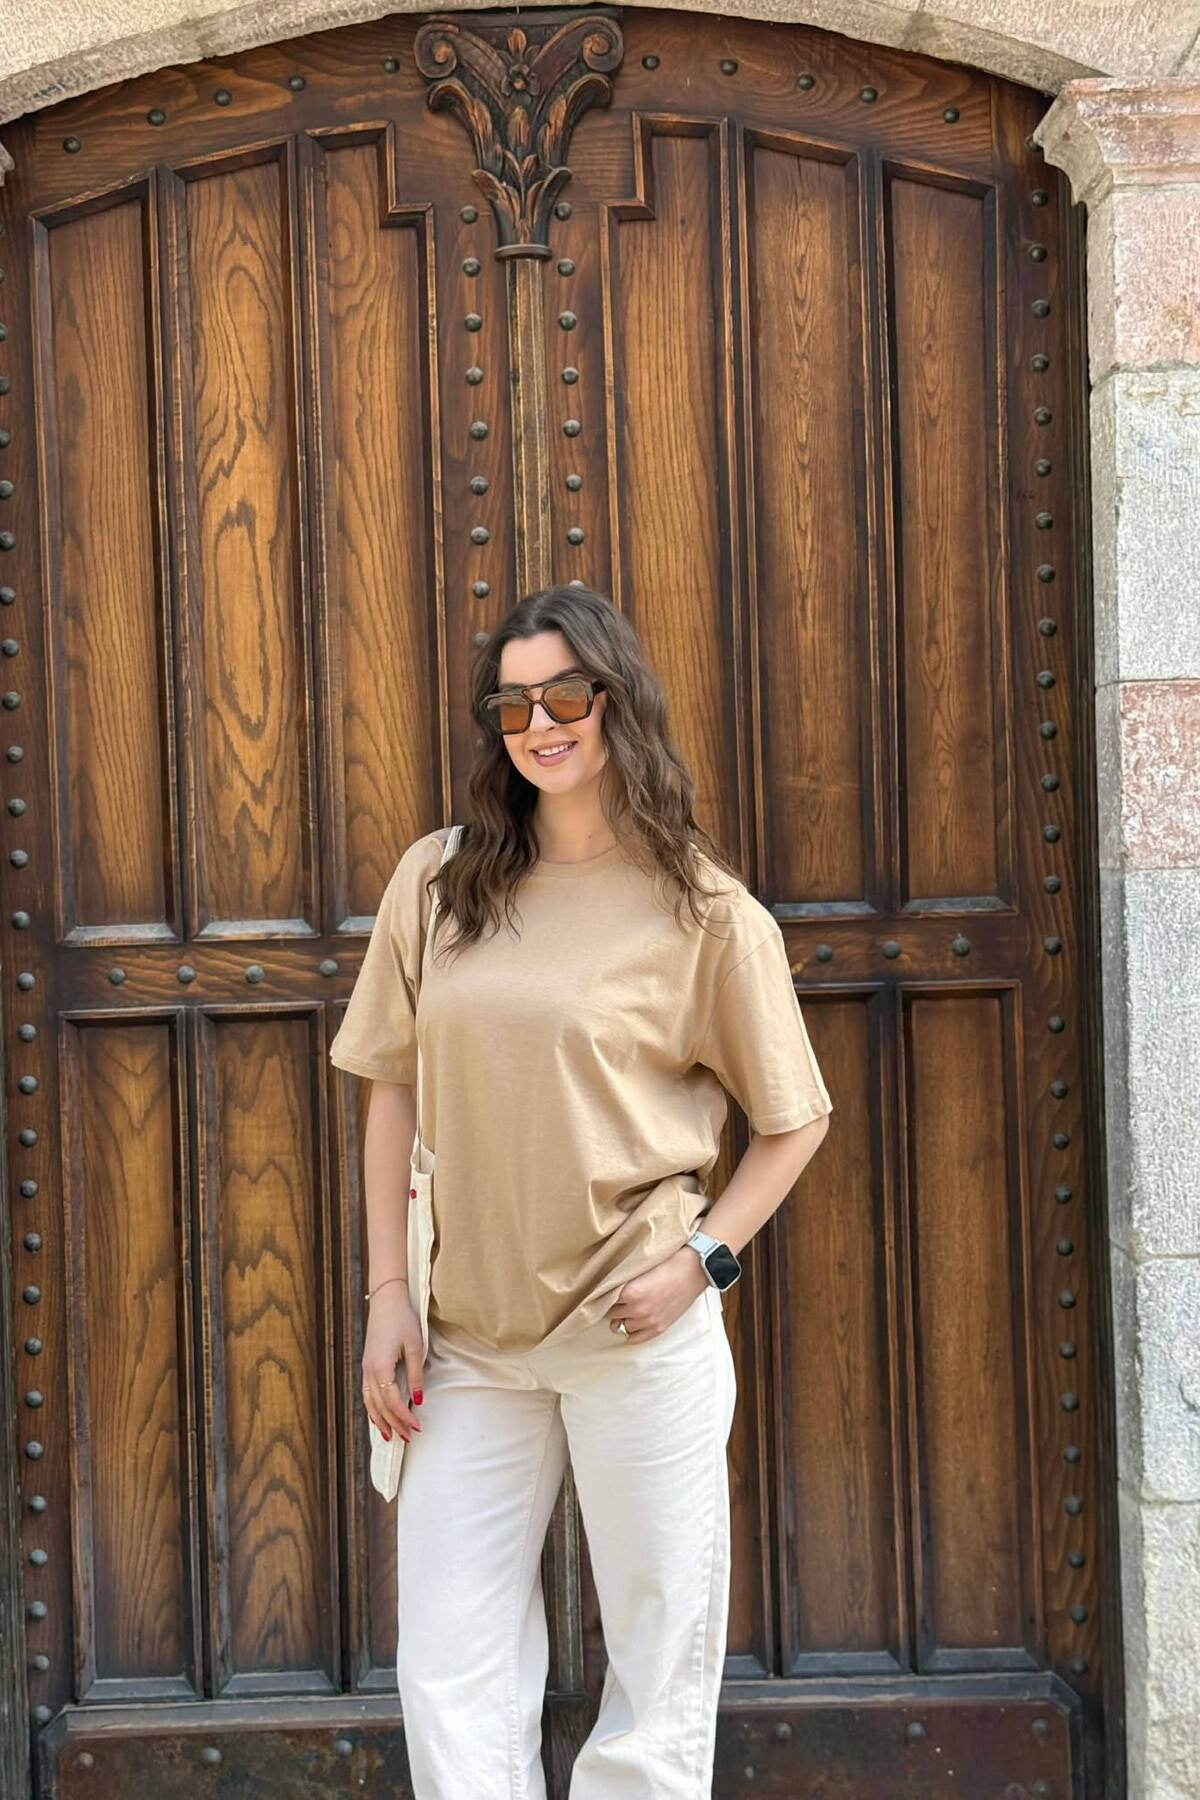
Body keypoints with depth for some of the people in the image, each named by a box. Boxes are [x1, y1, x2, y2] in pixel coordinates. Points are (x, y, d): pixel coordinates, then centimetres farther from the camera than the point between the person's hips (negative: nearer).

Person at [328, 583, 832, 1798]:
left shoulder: (703, 910, -4)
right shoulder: (436, 882, 4)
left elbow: (795, 1119, 4)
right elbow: (392, 1092, 9)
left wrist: (701, 1258, -8)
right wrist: (388, 1293, 4)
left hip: (642, 1335, -3)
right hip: (471, 1337, 3)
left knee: (659, 1668, 10)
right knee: (449, 1683, 9)